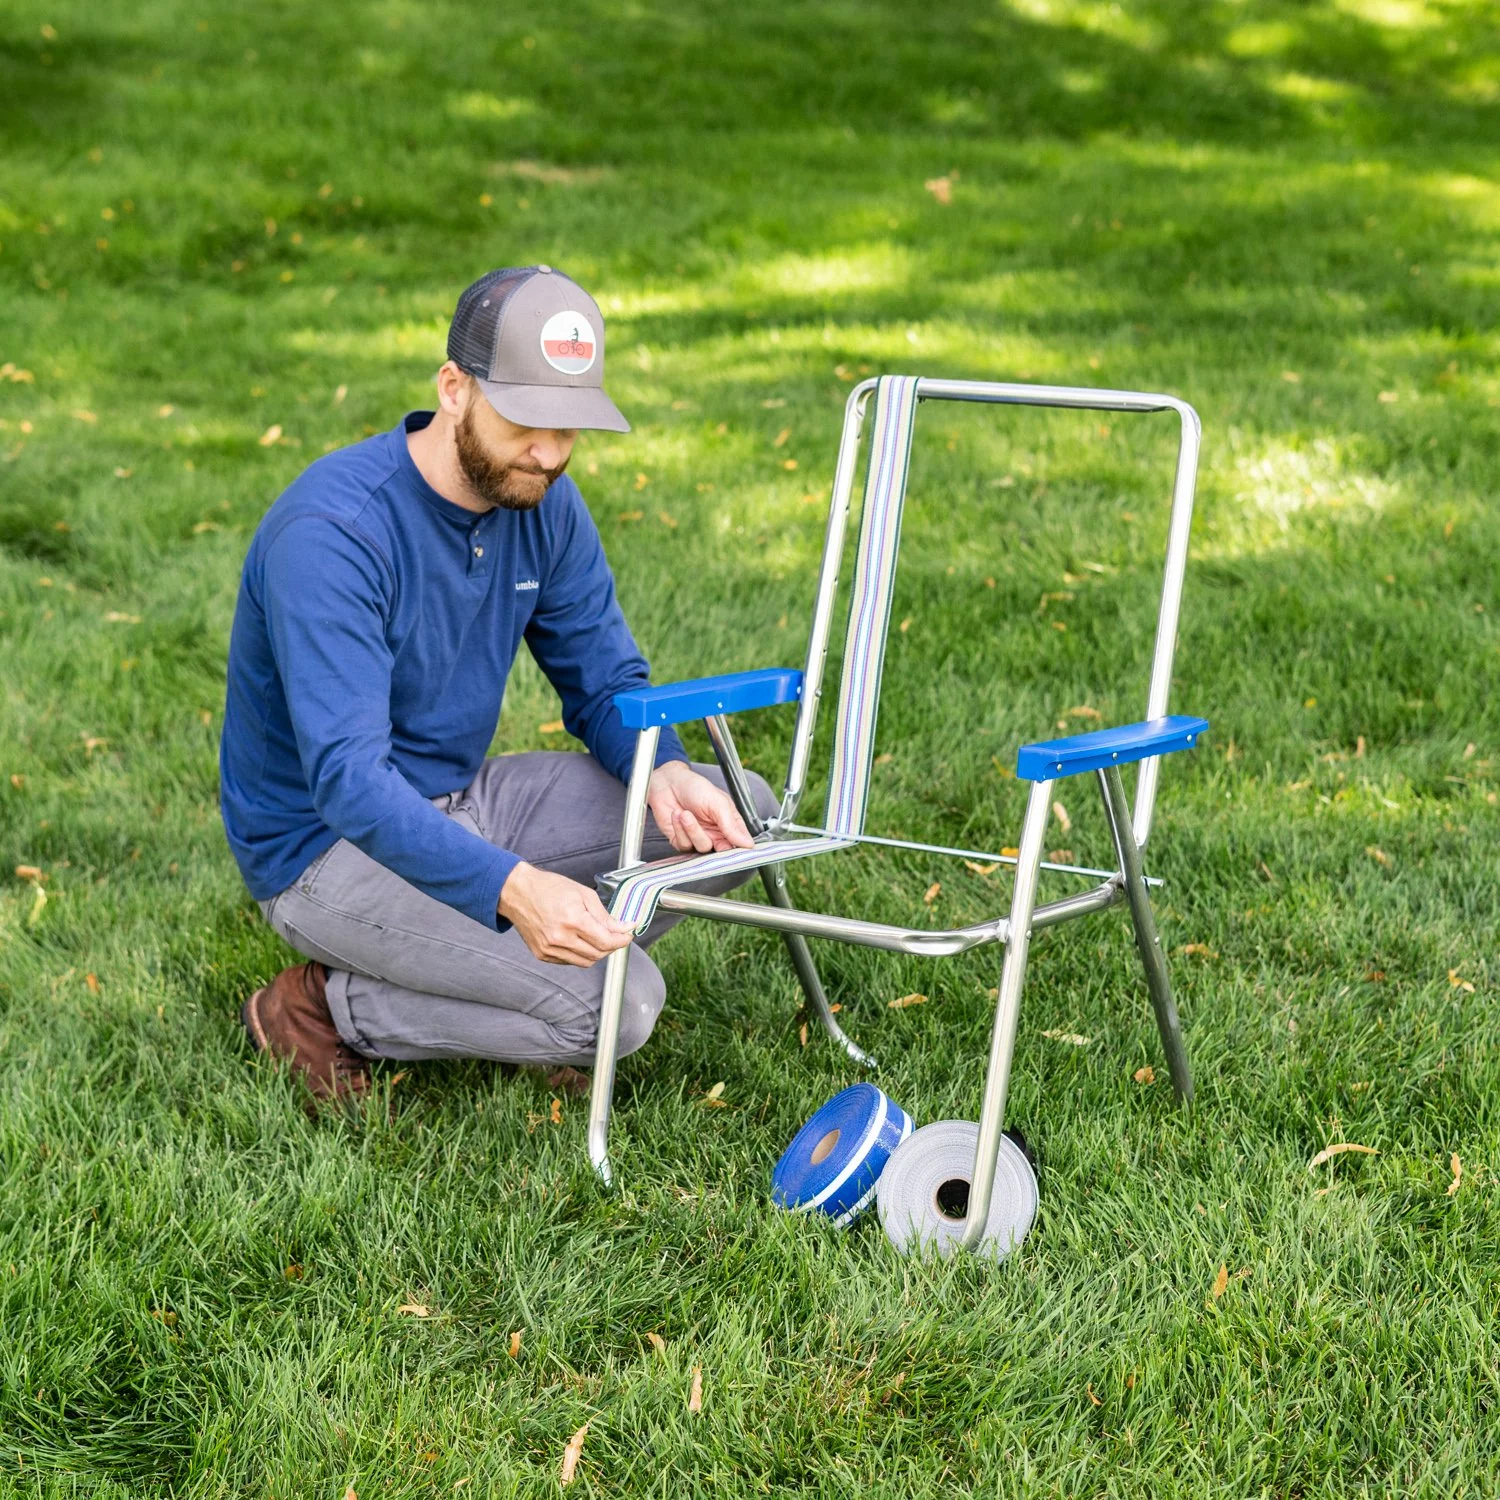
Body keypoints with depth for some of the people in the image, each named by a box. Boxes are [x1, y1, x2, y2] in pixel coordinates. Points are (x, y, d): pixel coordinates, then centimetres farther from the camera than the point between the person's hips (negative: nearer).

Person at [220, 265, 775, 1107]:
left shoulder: (543, 501, -4)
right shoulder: (334, 532, -28)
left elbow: (605, 679, 4)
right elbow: (346, 778, -36)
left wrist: (663, 772, -20)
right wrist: (510, 885, -50)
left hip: (464, 799, 8)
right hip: (329, 844, -8)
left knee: (741, 814, -2)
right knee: (618, 1004, -22)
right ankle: (328, 1009, -5)